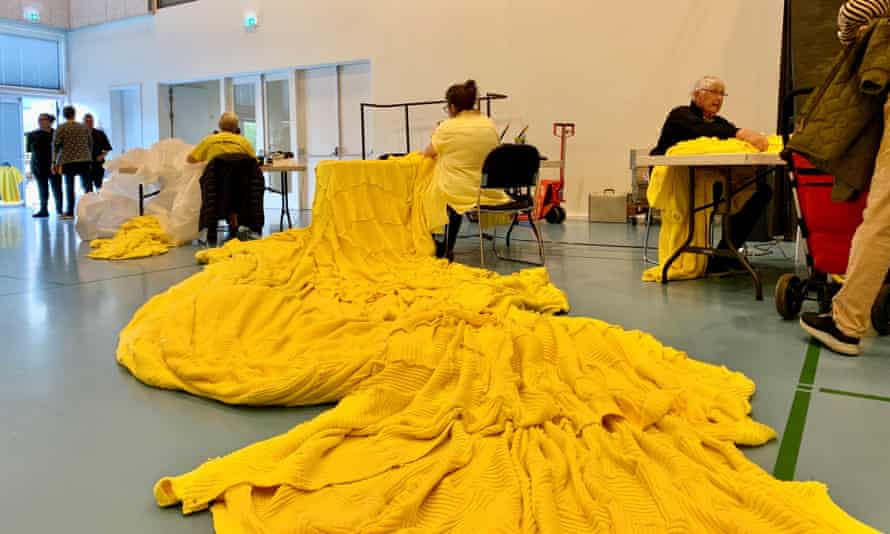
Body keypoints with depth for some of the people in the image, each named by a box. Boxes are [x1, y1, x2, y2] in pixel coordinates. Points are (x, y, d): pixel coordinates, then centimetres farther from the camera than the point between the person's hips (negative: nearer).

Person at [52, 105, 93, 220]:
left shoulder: (60, 129, -1)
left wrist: (54, 161, 0)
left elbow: (56, 145, -4)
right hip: (84, 160, 2)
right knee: (86, 185, 4)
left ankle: (70, 212, 7)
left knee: (69, 187, 5)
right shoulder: (84, 127, 8)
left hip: (68, 161, -2)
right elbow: (90, 143, 12)